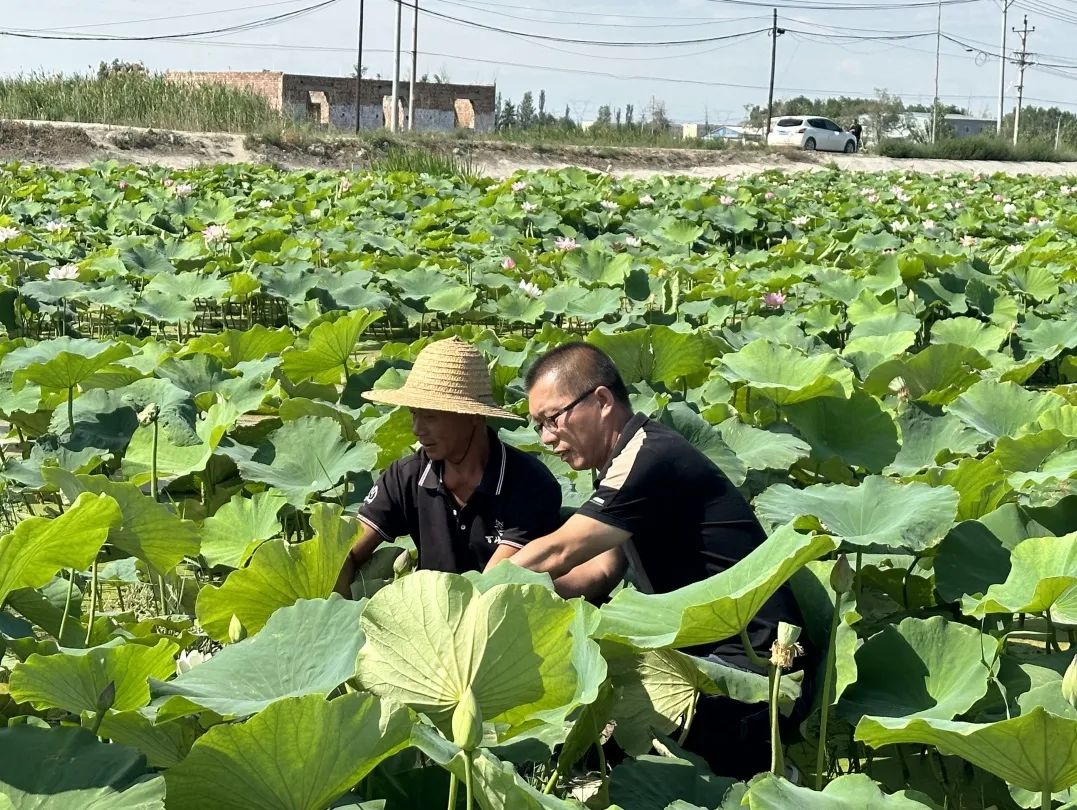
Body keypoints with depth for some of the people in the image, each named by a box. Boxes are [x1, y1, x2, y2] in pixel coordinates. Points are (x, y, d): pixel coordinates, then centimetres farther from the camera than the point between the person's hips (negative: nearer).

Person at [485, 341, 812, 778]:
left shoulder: (650, 458, -17)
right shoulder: (634, 456, 13)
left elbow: (556, 553, -19)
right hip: (709, 652, 10)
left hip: (751, 665, -10)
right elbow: (602, 570, 16)